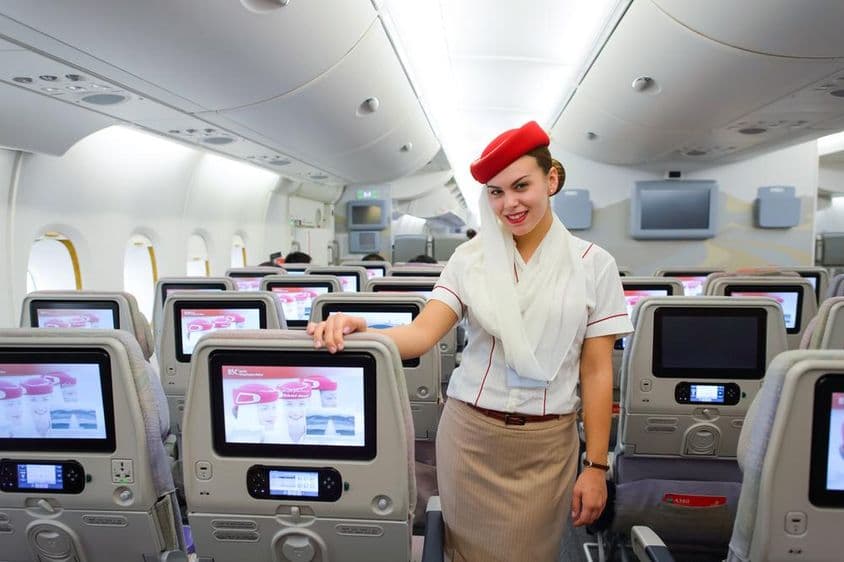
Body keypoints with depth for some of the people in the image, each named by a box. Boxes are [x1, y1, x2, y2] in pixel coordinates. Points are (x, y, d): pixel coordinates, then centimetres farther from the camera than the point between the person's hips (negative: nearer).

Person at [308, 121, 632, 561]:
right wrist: (361, 333, -32)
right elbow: (423, 333, -12)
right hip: (469, 434, 1)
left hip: (547, 444, 0)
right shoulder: (470, 257, -2)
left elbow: (596, 371, -2)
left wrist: (596, 465, -3)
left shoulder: (593, 265, -3)